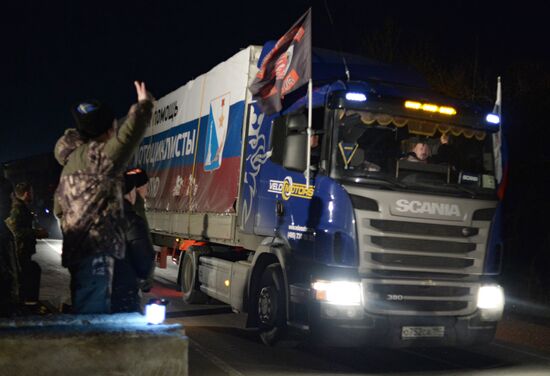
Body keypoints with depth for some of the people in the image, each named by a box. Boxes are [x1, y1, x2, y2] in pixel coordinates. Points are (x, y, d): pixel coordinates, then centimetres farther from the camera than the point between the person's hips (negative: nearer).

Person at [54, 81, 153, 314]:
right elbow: (128, 136, -21)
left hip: (79, 249, 10)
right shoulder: (94, 156, -10)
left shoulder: (72, 163, 20)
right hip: (95, 250, -10)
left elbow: (59, 208, 27)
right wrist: (143, 105, -6)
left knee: (85, 315, 14)